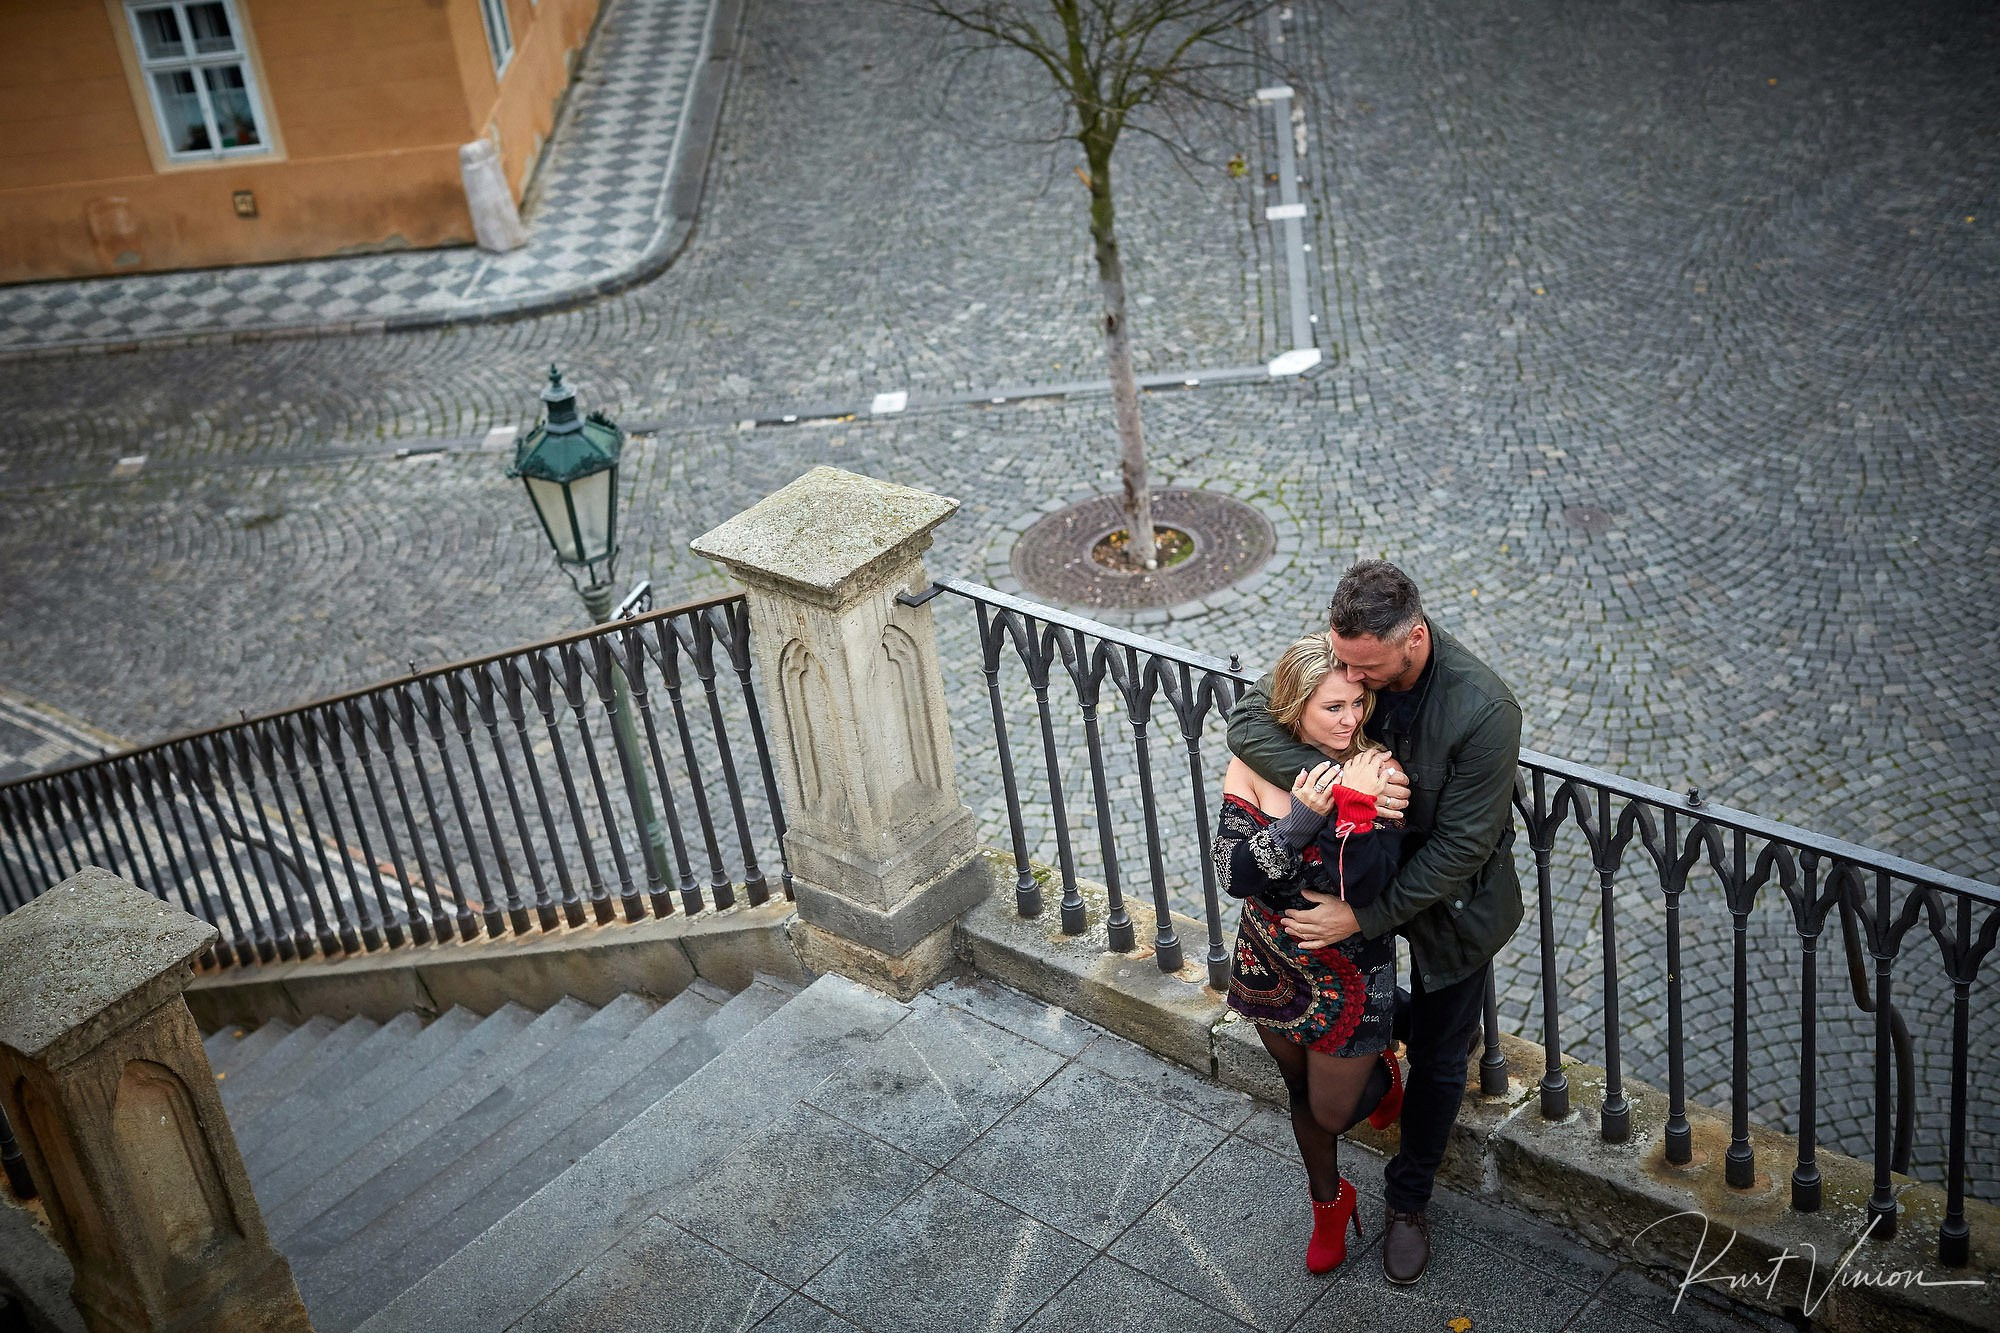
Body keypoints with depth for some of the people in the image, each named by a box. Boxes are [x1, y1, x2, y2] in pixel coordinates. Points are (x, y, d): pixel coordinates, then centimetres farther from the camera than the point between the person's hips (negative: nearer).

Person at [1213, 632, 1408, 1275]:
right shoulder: (1254, 765, -18)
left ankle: (1381, 1074, 47)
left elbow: (1366, 888, -29)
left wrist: (1358, 803, -41)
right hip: (1270, 962, 3)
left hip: (1349, 971, -2)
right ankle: (1328, 1203, 52)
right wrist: (1299, 820, -37)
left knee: (1333, 1114, 12)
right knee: (1301, 1091, 24)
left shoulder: (1375, 774, -23)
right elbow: (1234, 874, -24)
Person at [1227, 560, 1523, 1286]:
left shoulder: (1483, 711, -35)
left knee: (1439, 1057, 13)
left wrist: (1365, 917, -30)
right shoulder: (1341, 656, -23)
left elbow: (1460, 846, -30)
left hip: (1449, 898, -3)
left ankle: (1408, 1200, 35)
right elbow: (1247, 720, -25)